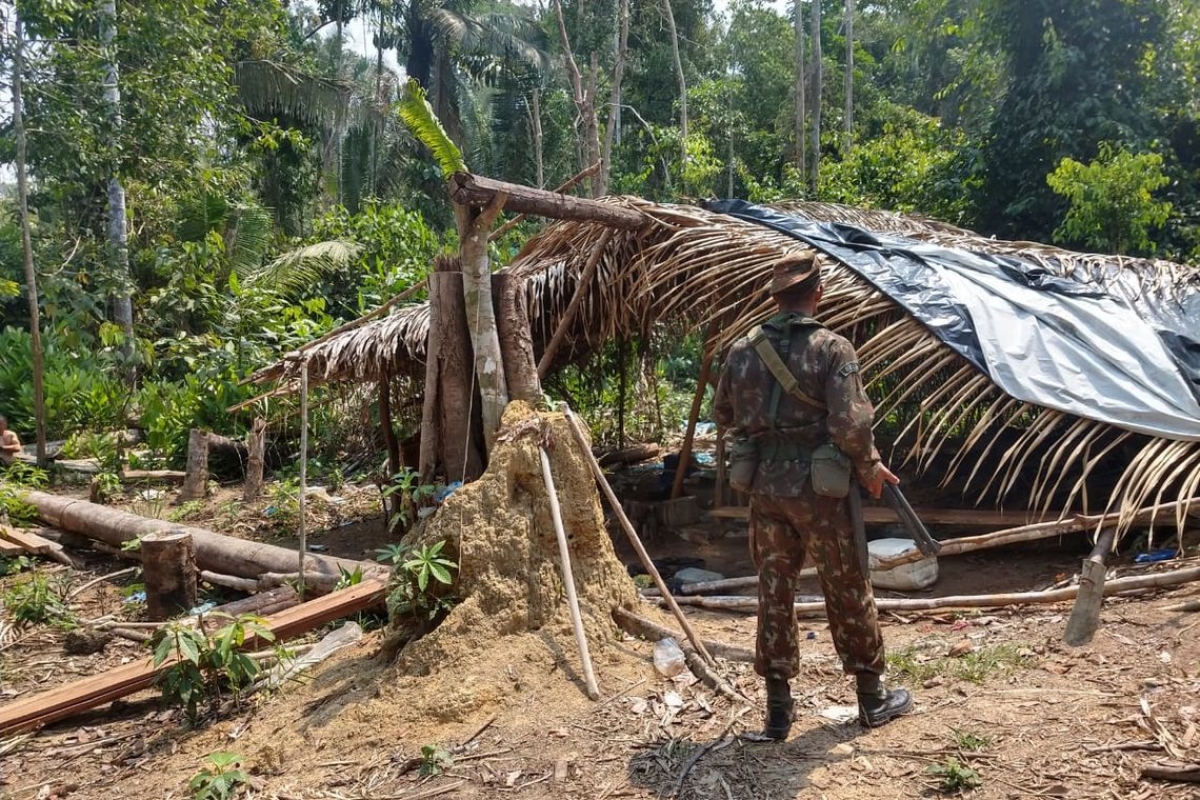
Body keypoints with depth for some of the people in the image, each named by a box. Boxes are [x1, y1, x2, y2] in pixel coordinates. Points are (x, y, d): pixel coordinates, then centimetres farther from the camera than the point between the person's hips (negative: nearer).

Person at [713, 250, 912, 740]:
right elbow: (851, 425, -19)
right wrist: (869, 469, -2)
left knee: (773, 593, 12)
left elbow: (723, 415, 12)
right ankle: (873, 698, 27)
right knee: (848, 593, 12)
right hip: (817, 489, -3)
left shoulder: (743, 351, 2)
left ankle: (778, 706, 19)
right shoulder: (832, 349, -12)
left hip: (763, 487, 4)